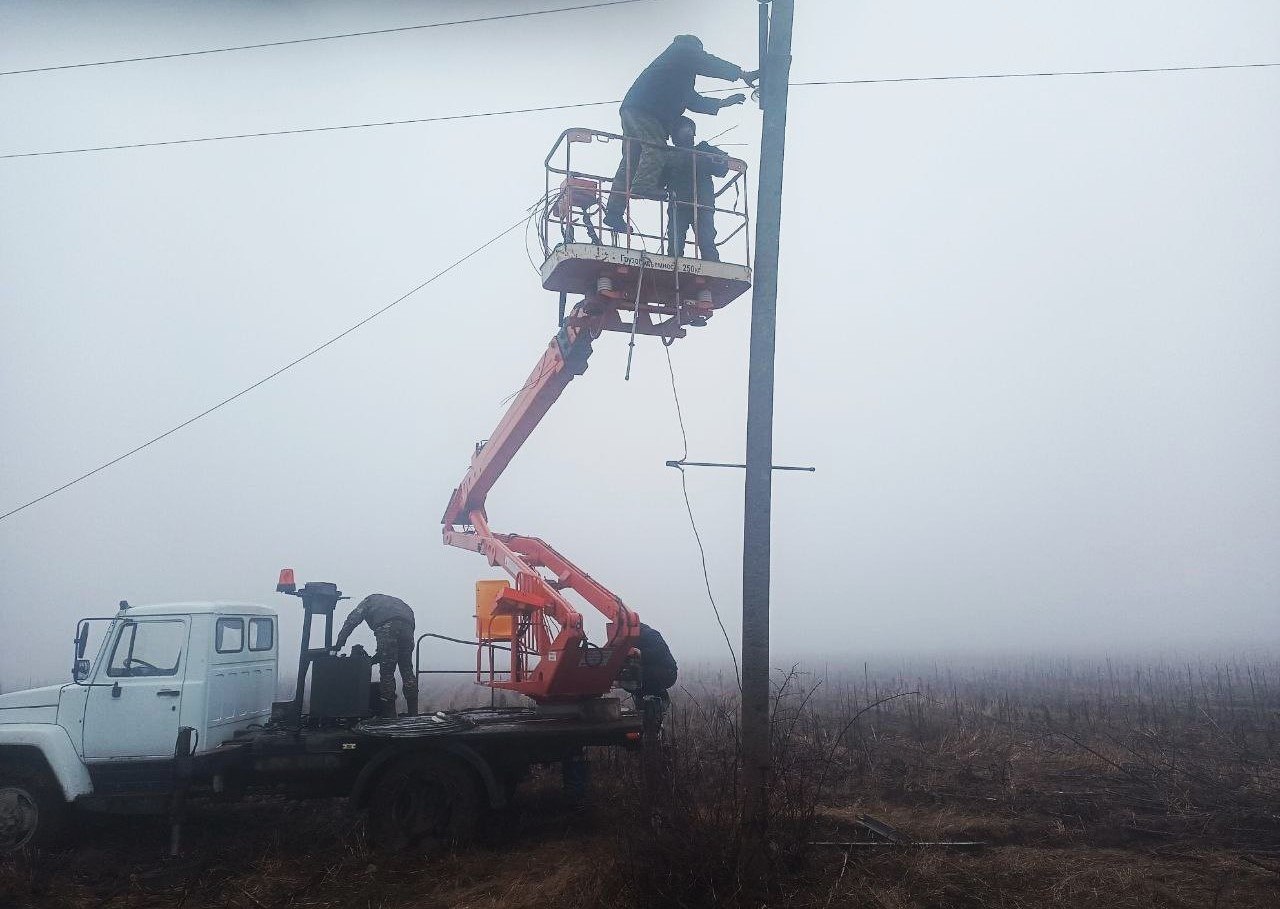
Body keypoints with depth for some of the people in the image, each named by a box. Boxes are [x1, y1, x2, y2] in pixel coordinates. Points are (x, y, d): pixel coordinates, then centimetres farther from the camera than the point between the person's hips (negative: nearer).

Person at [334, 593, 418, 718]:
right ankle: (414, 714, 10)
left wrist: (339, 643, 11)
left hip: (387, 626, -4)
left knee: (387, 672, 2)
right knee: (407, 671, 11)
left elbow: (352, 620, 15)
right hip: (407, 624, 4)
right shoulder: (395, 601, 42)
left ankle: (389, 716, 2)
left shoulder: (368, 601, 31)